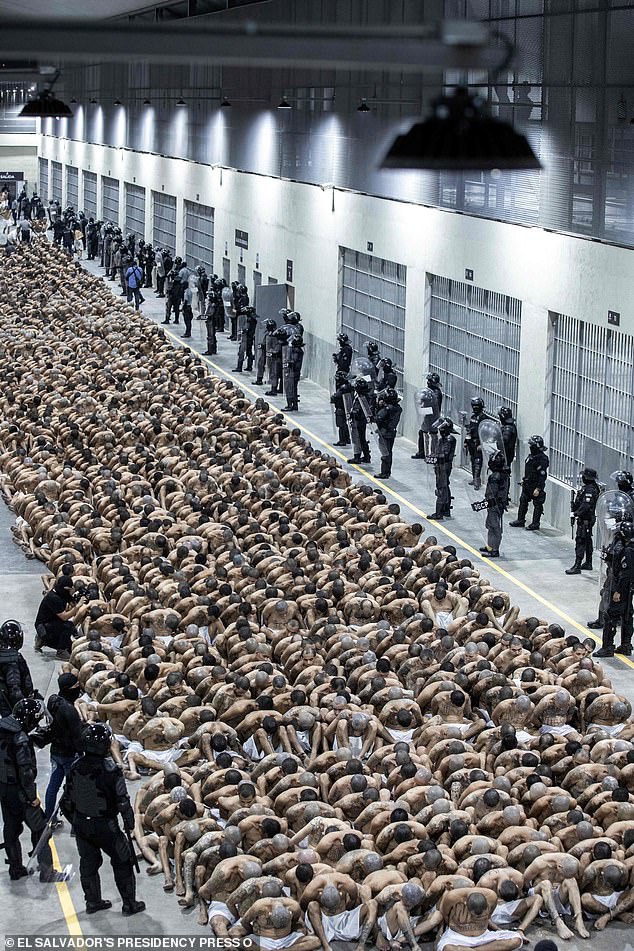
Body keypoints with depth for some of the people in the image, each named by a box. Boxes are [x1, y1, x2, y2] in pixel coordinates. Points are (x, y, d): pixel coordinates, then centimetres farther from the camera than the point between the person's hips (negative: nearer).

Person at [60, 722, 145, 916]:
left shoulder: (76, 767, -7)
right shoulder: (110, 770, -23)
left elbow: (67, 799, 2)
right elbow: (122, 800, -17)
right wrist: (129, 821, -1)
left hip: (81, 824, 5)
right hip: (105, 826, -5)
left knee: (88, 862, 19)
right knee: (122, 862, 10)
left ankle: (93, 902, 29)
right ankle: (129, 904, 15)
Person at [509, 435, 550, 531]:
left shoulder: (542, 459, -21)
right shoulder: (531, 456, 7)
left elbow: (542, 476, -22)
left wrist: (538, 488, -23)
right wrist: (524, 480, 24)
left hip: (536, 485, -10)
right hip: (528, 484, 10)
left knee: (537, 504, 3)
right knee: (523, 501, 16)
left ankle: (535, 523, 10)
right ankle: (520, 520, 27)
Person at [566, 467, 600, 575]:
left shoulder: (590, 490, -21)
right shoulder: (586, 487, 11)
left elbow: (586, 505, -27)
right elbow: (581, 502, 17)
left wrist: (576, 513, -22)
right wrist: (574, 511, 8)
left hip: (585, 520, -11)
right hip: (587, 519, 11)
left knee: (580, 541, -10)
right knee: (587, 541, 18)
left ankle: (577, 566, -12)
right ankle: (588, 563, 28)